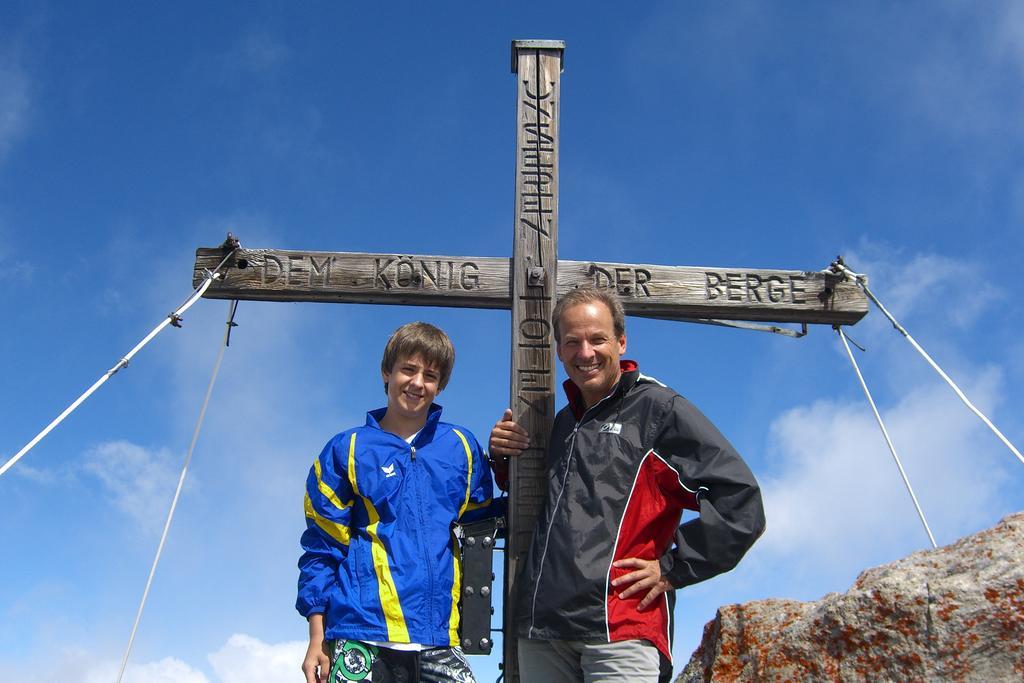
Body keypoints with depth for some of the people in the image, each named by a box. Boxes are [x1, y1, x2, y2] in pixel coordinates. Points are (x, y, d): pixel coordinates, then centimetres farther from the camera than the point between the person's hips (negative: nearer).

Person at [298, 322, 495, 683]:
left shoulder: (461, 447, 10)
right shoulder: (347, 450, 6)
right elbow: (322, 547, 5)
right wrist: (317, 639, 0)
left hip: (439, 639, 2)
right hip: (362, 640, -1)